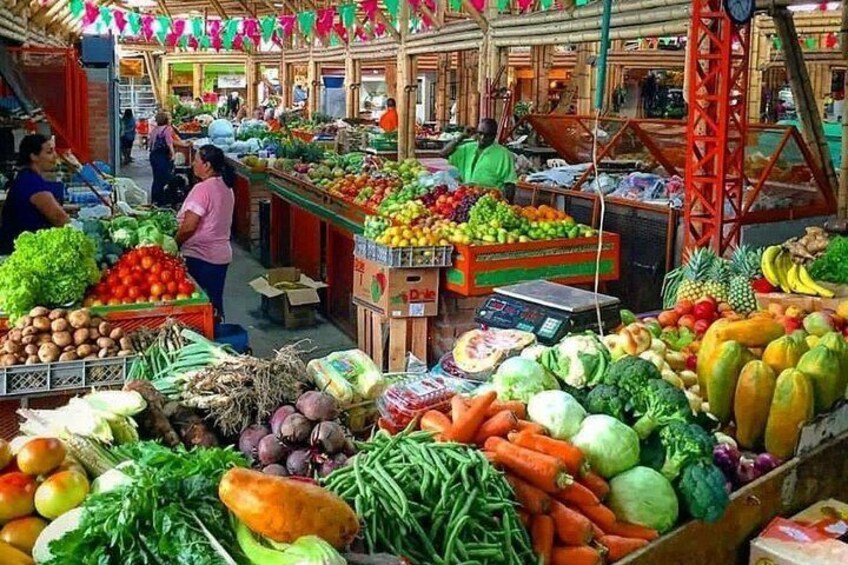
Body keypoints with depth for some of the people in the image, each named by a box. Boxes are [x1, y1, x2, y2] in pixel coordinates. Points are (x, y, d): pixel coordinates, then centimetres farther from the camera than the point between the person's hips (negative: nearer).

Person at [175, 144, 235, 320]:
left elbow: (188, 227, -20)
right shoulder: (226, 187, 8)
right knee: (215, 305, 15)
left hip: (200, 258, -8)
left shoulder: (202, 189, -18)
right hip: (222, 254, 8)